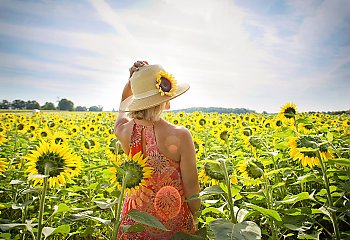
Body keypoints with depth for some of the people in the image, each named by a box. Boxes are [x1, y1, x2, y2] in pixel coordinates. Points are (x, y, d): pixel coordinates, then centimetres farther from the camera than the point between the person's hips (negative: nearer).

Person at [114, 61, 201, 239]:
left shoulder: (123, 131, -14)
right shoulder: (180, 136, -26)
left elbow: (124, 101, 10)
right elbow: (191, 186, -14)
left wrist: (133, 78, -4)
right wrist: (195, 218, 2)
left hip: (135, 218, 4)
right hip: (173, 223, -3)